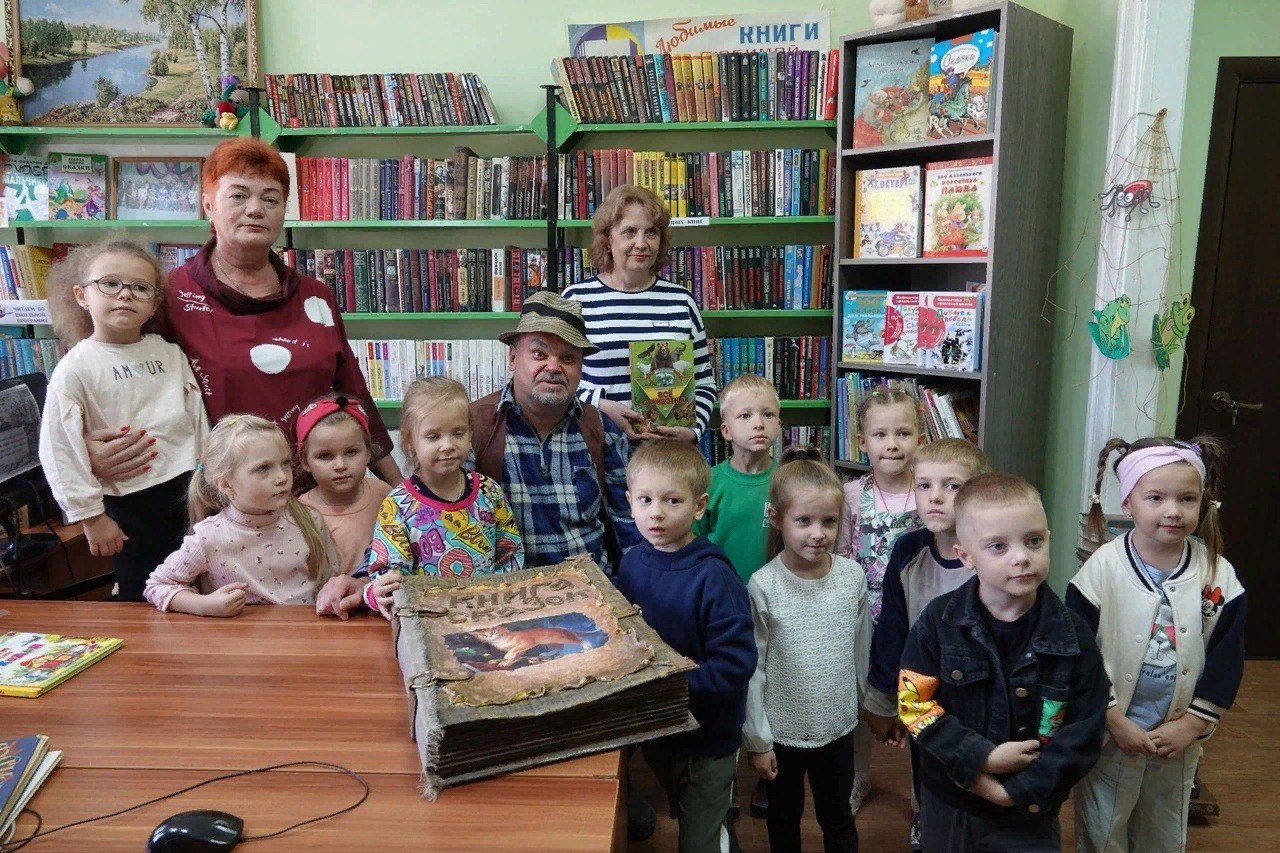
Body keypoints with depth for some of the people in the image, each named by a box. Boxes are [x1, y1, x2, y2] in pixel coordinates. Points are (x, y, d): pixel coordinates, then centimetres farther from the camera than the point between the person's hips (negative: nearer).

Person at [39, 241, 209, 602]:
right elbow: (60, 450, -10)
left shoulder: (170, 353, 4)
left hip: (189, 490, 4)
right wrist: (92, 516, -9)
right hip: (130, 501, -4)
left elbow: (198, 418, 10)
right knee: (142, 598, 9)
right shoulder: (75, 369, -9)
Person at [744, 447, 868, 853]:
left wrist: (860, 702, 13)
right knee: (785, 820, 21)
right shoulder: (762, 587, -19)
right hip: (781, 731, -2)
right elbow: (751, 669, -13)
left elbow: (861, 649, 5)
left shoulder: (853, 576, -9)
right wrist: (757, 739, -10)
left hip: (838, 727, 2)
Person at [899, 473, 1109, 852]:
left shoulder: (1073, 636, -11)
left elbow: (1083, 733, -10)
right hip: (946, 807, 1)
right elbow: (915, 704, -12)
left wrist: (1017, 791, -14)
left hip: (1030, 812, -1)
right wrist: (981, 758, -20)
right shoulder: (938, 622, -12)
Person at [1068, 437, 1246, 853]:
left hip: (1180, 740, 3)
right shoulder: (1102, 568, -15)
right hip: (1108, 735, -3)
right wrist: (1114, 721, -14)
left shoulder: (1218, 574, -6)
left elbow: (1226, 660, -2)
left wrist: (1191, 725, -7)